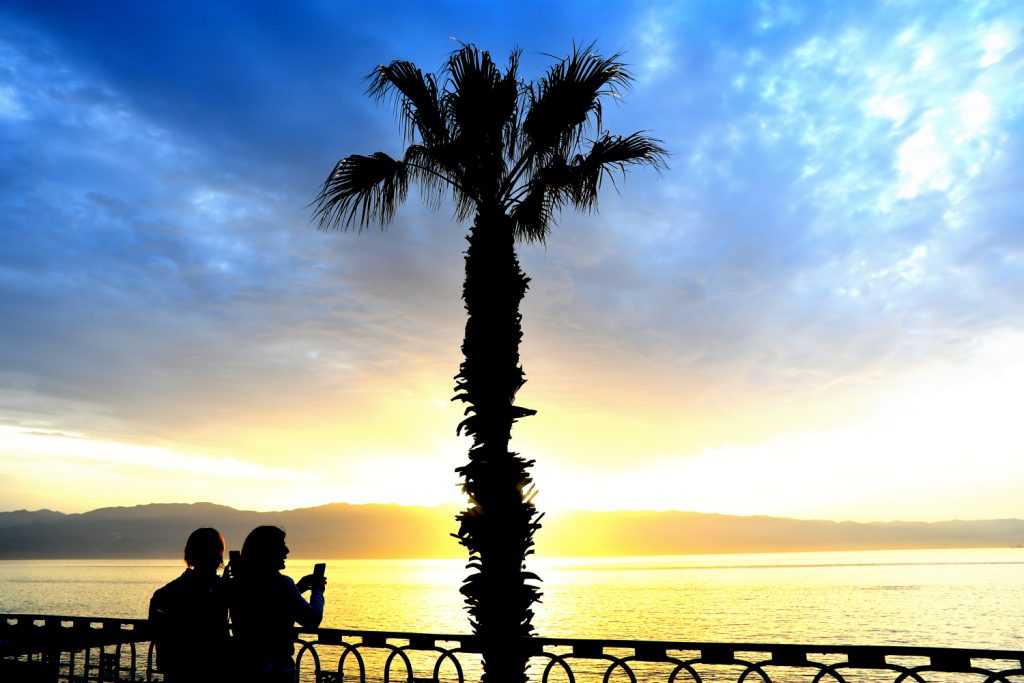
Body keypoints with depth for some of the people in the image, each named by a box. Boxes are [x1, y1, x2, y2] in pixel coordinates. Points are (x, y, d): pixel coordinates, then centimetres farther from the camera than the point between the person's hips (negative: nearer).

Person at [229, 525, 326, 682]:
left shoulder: (238, 583, 4)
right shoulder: (281, 583, -18)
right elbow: (312, 620, -13)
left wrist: (298, 588, 20)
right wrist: (317, 590, 3)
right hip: (276, 670, -7)